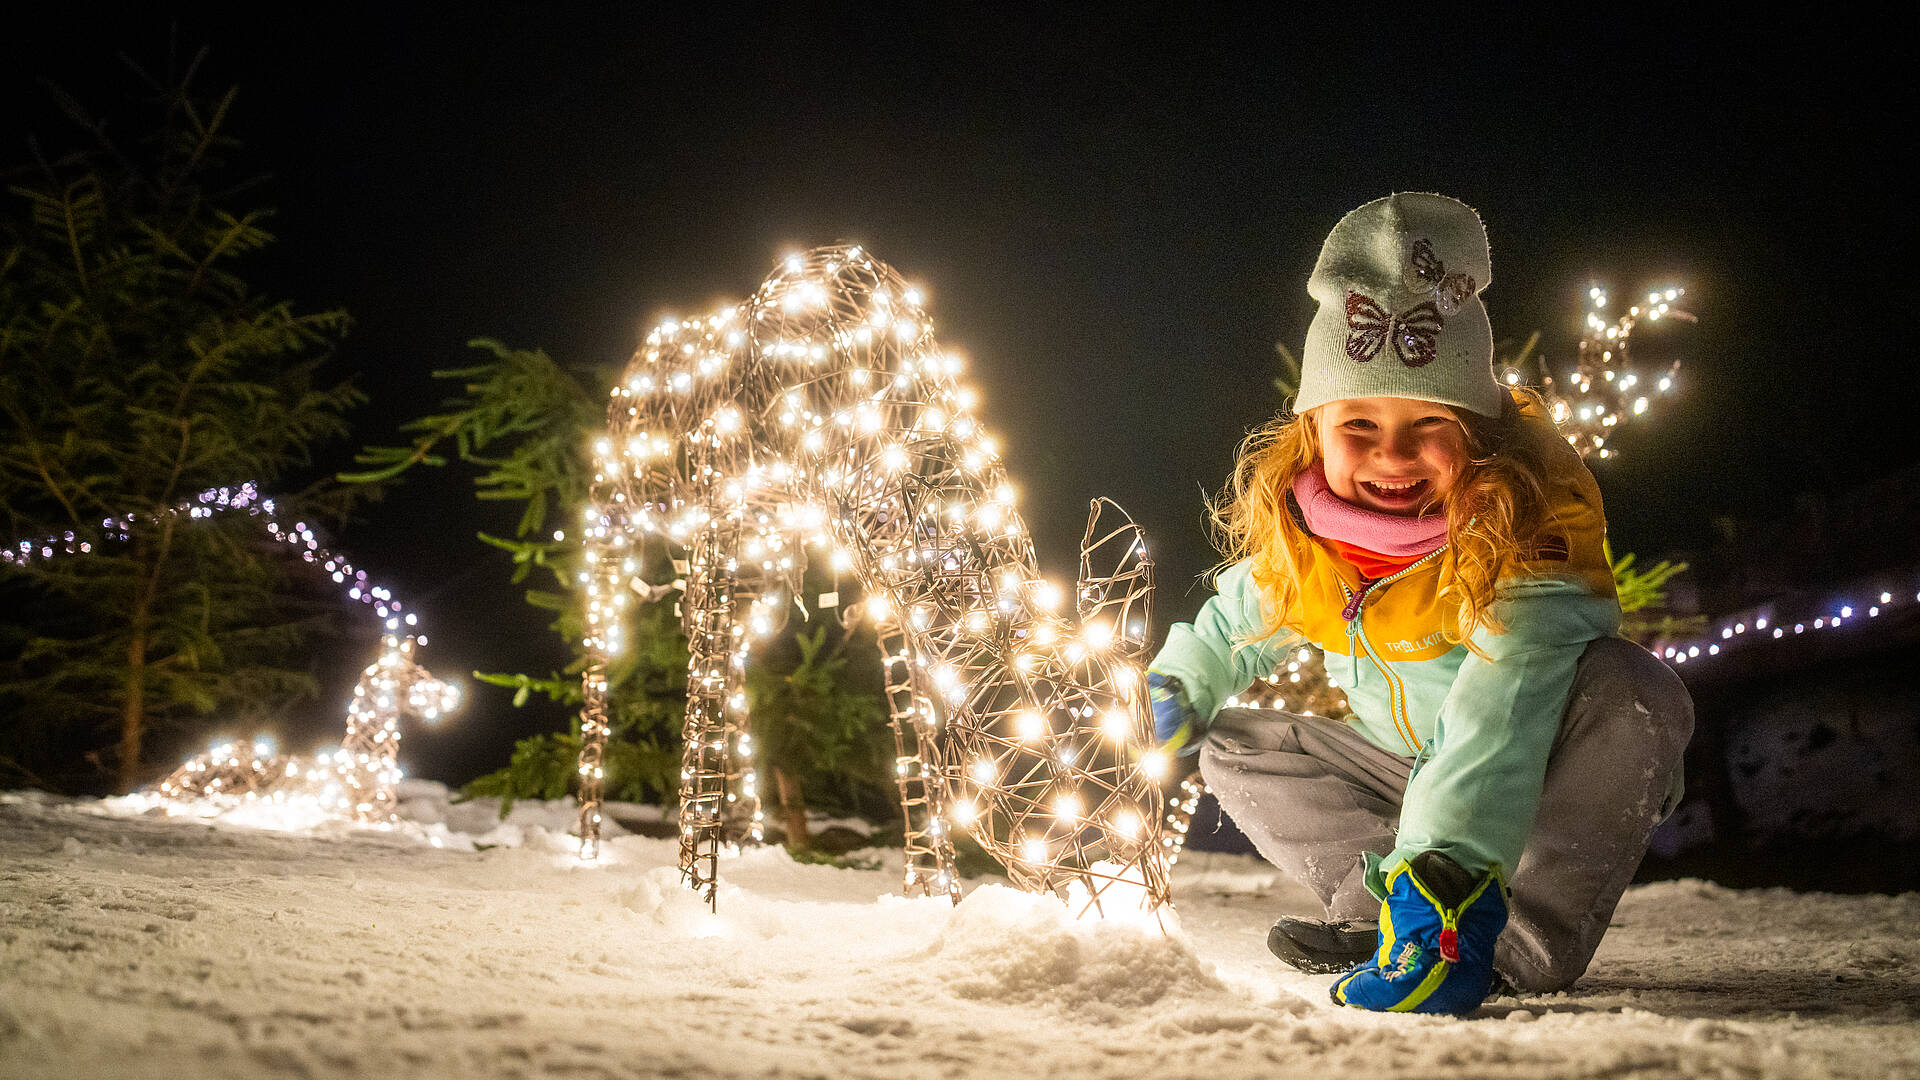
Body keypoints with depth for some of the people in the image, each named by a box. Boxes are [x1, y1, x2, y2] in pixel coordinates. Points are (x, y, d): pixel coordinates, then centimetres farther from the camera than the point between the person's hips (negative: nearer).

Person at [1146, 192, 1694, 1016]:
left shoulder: (1528, 528, -31)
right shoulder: (1299, 535, -12)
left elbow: (1502, 712, -46)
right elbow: (1242, 616, 15)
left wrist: (1449, 860, -56)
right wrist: (1183, 680, 9)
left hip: (1542, 777, -5)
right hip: (1401, 763, 6)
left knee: (1632, 693, -35)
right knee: (1235, 746, 1)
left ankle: (1526, 945, -29)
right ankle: (1379, 904, -10)